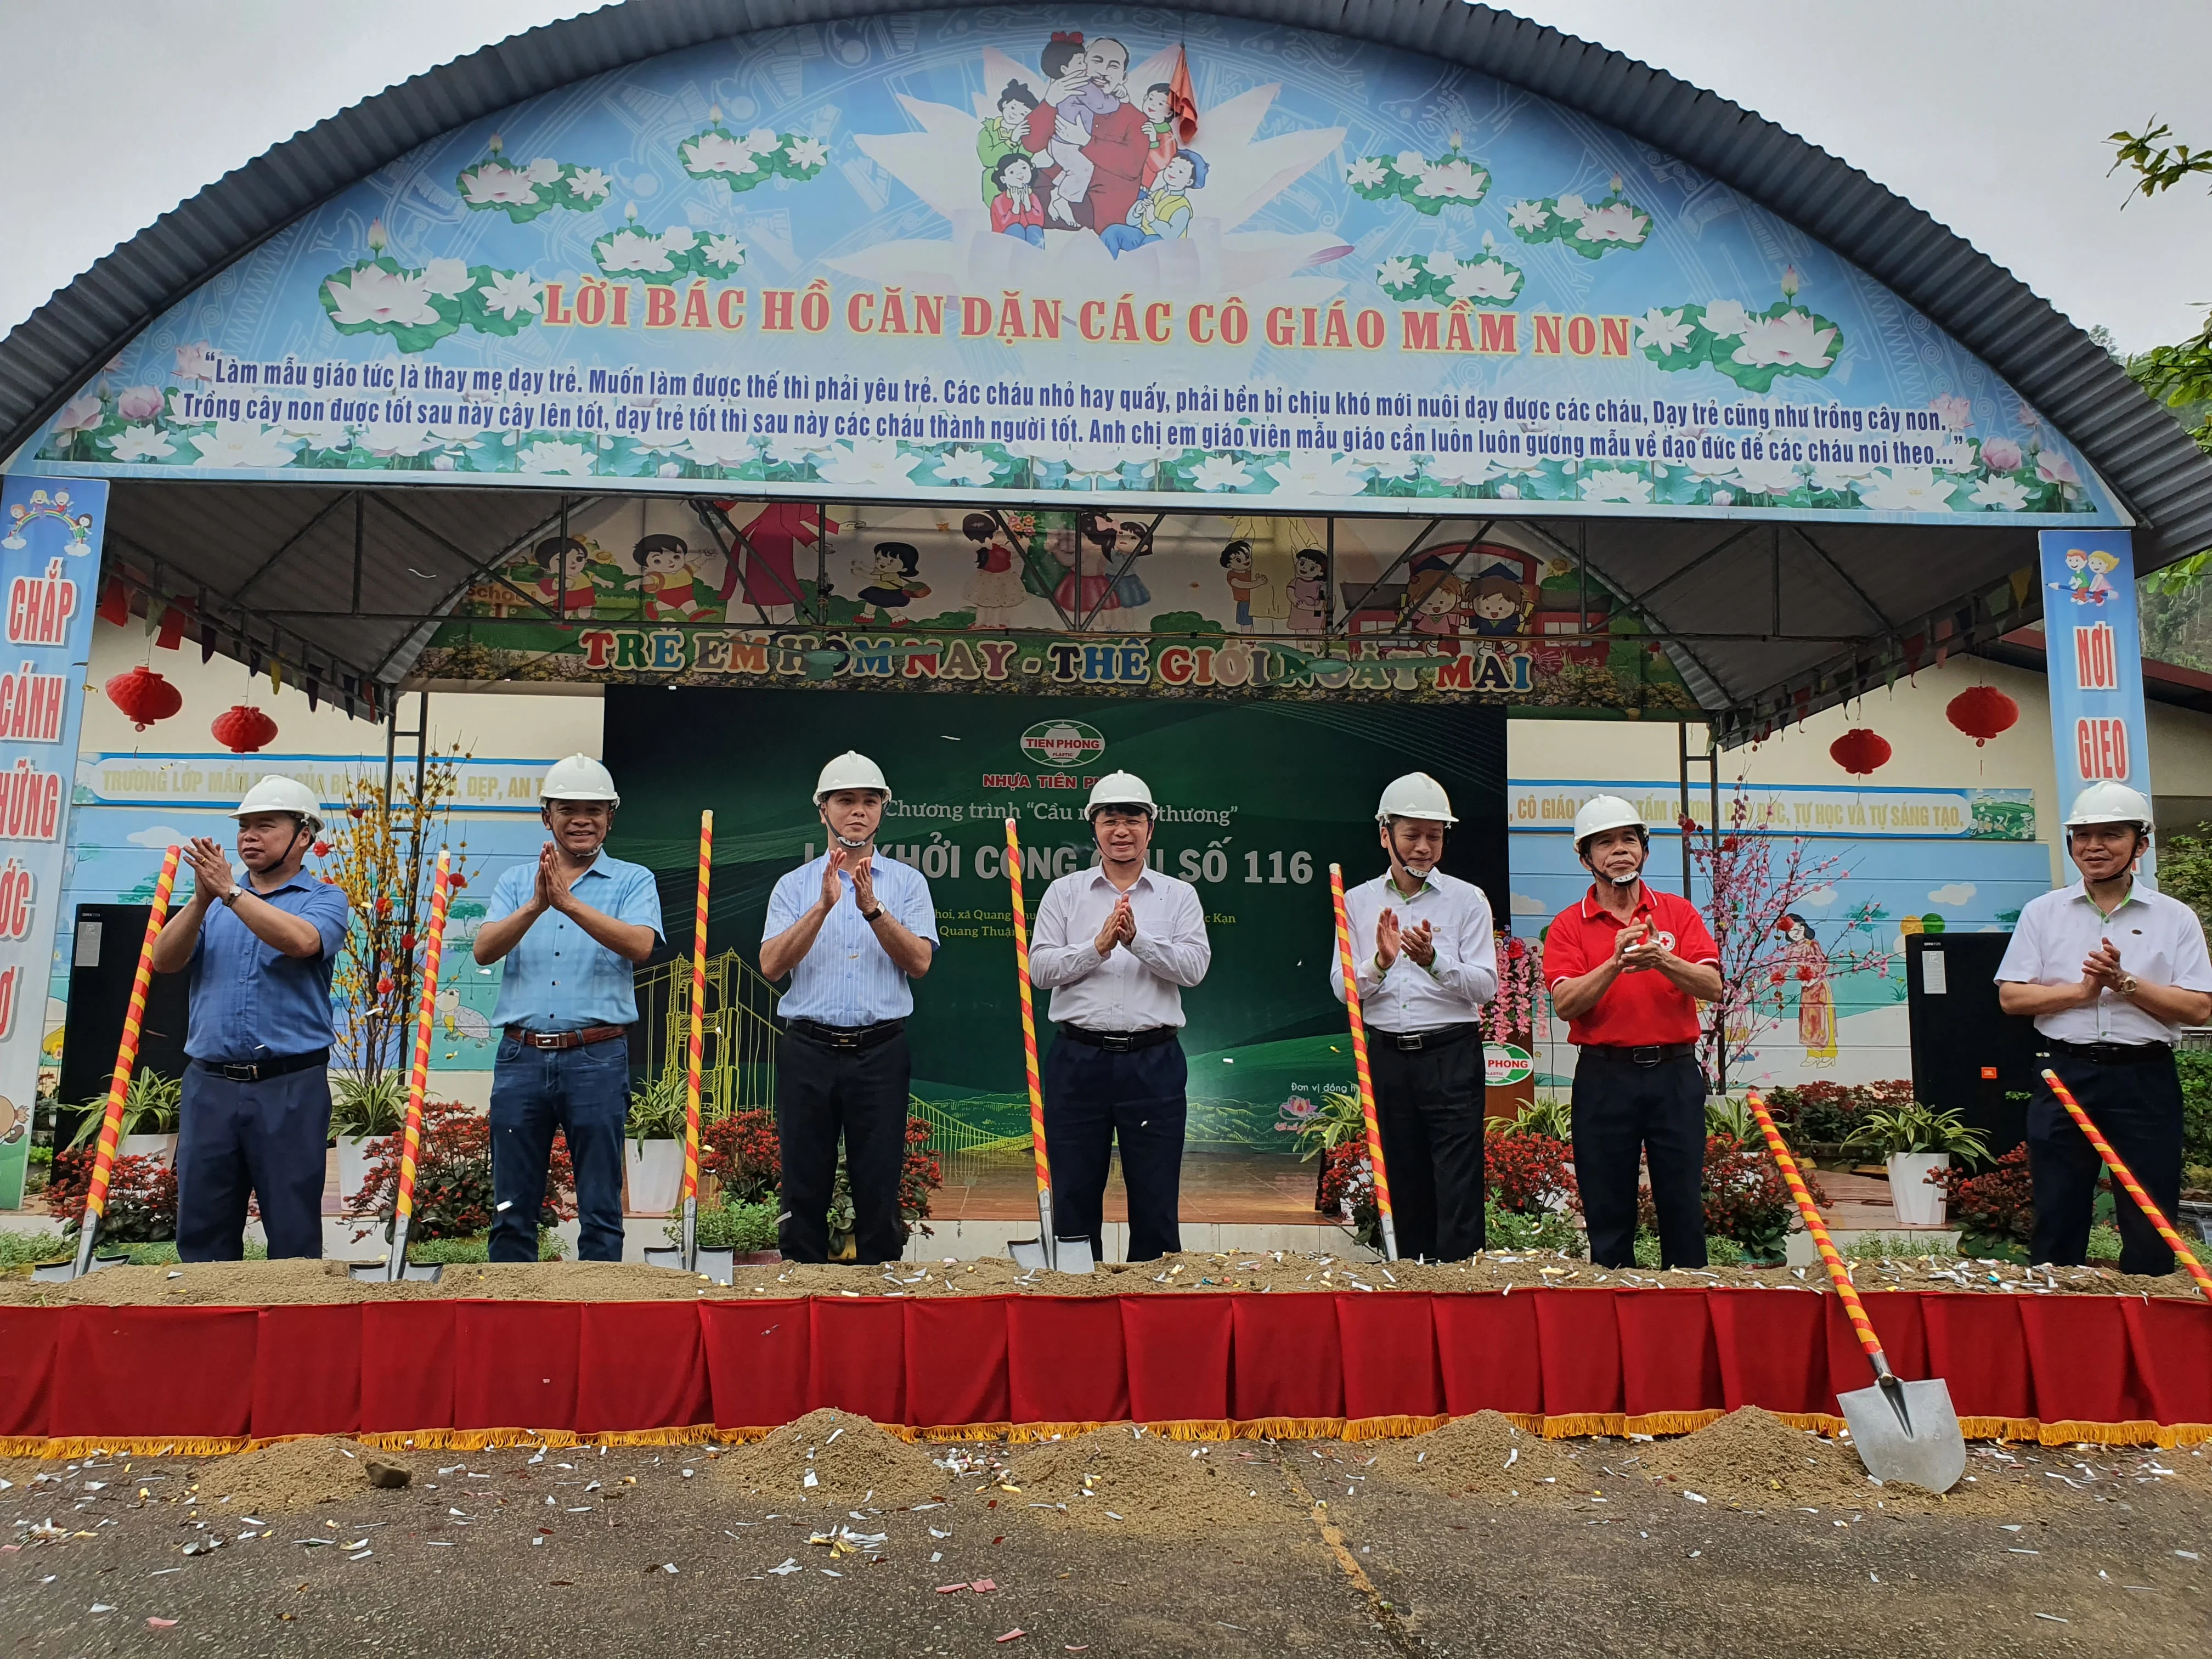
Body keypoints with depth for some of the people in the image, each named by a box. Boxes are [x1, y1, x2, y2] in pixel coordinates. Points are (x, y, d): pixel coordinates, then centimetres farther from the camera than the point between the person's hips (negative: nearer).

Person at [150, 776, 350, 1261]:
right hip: (210, 1084, 4)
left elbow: (301, 941, -19)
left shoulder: (325, 900, 3)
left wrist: (230, 891, -19)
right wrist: (202, 899, -13)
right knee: (201, 1226, 9)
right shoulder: (212, 902, 16)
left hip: (289, 1087, -4)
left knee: (293, 1229, 3)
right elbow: (165, 961, 1)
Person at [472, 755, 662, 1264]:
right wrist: (536, 905, -18)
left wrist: (568, 902, -22)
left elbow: (639, 945, -14)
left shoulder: (633, 880, 5)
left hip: (598, 1057, -2)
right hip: (521, 1056, 3)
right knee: (512, 1210, 9)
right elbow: (484, 950, -2)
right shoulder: (515, 881, 14)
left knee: (601, 1212, 3)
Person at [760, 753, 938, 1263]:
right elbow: (772, 965, -5)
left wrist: (872, 908, -18)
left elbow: (919, 962, -5)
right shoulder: (795, 885, 9)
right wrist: (824, 906, -17)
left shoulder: (907, 882, 7)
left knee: (879, 1190, 3)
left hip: (880, 1051, -1)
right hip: (808, 1050, 1)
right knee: (804, 1188, 6)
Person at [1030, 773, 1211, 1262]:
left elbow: (1194, 967, -6)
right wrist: (1098, 947, -15)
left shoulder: (1179, 895, 8)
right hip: (1079, 1060, 0)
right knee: (1073, 1199, 6)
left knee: (1156, 1199, 6)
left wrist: (1137, 938, -19)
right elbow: (1040, 968, -1)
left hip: (1153, 1061, 0)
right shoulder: (1064, 892, 9)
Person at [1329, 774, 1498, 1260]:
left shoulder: (1467, 900, 3)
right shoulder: (1358, 902, 9)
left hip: (1451, 1056, -2)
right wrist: (1380, 962, -17)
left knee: (1457, 1189, -7)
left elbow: (1486, 986, -5)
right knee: (1401, 1187, 10)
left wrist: (1433, 960, -21)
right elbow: (1341, 987, 2)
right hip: (1386, 1059, 3)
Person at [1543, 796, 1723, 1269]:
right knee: (1608, 1213, 5)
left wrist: (1662, 960, -22)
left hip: (1675, 1074, 1)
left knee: (1683, 1207, 4)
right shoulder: (1568, 925, 3)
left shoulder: (1678, 912, 8)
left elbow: (1712, 986, -4)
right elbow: (1565, 1003, -10)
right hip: (1604, 1077, -1)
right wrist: (1616, 962, -22)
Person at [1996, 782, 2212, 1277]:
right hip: (2066, 1074, 1)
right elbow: (2011, 996, 0)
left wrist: (2125, 982, -15)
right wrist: (2082, 990, -12)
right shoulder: (2042, 913, 6)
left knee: (2151, 1228, 5)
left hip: (2145, 1081, 0)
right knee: (2057, 1219, 7)